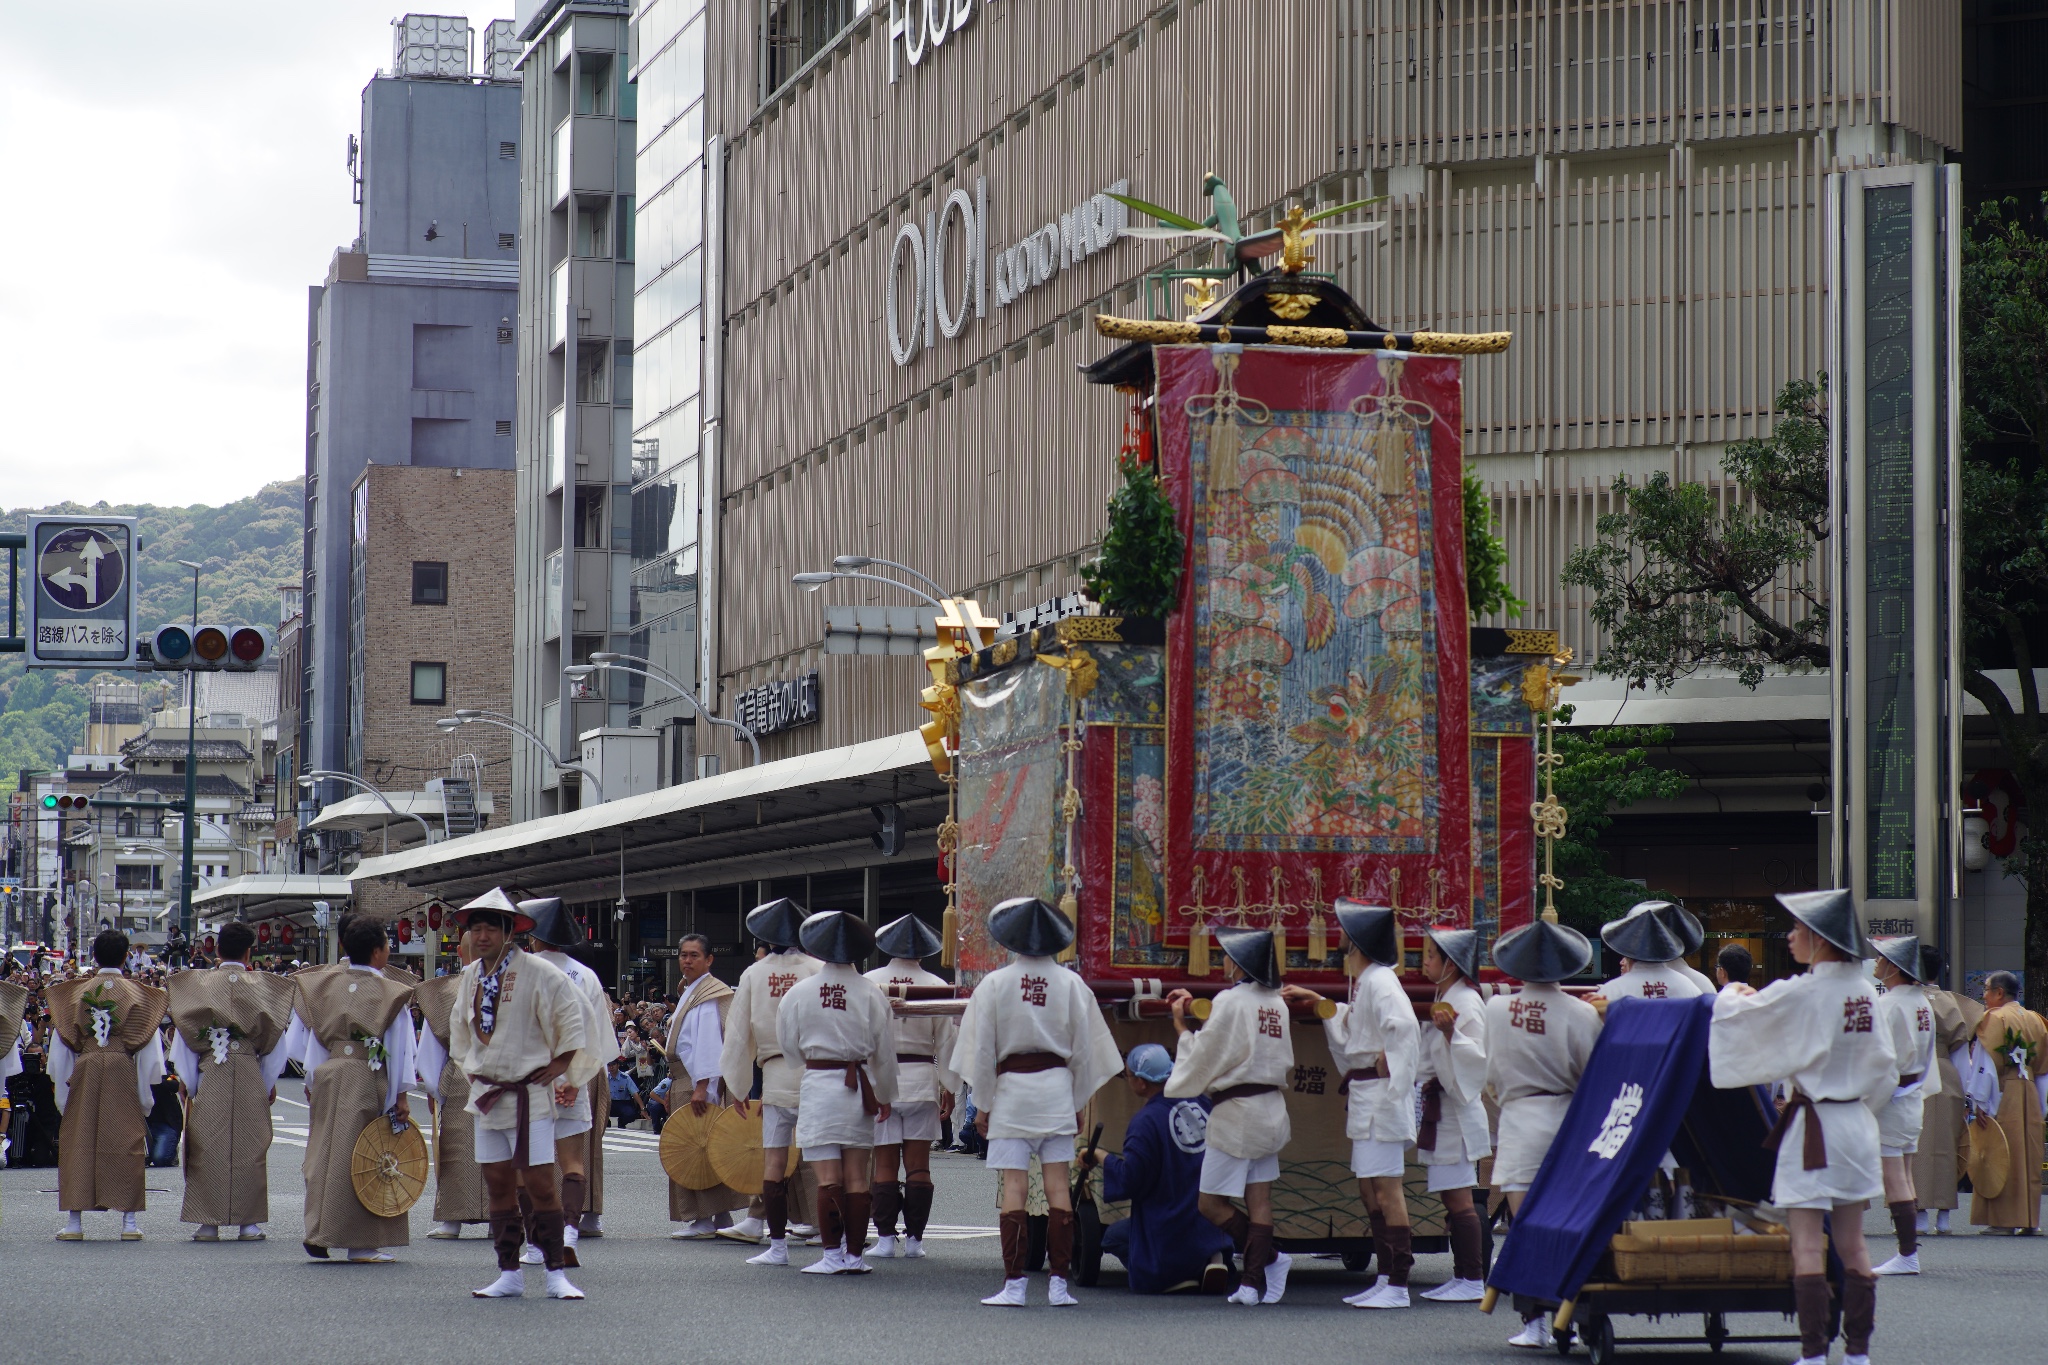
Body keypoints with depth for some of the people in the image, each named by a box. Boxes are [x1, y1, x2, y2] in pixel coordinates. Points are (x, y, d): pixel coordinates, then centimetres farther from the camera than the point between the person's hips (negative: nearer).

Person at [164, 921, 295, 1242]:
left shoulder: (198, 983, 0)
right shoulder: (264, 986, 1)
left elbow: (184, 1035, 0)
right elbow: (274, 1038, 6)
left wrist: (188, 1082, 6)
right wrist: (270, 1083, 15)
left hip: (209, 1076, 0)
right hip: (250, 1077, 0)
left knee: (208, 1146, 3)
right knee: (249, 1144, 5)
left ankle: (208, 1223, 1)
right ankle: (248, 1223, 5)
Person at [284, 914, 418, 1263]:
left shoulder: (323, 984, 5)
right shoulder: (390, 993, -7)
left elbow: (306, 1039, 8)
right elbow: (400, 1048, -5)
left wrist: (311, 1080, 17)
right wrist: (401, 1095, -1)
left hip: (326, 1076, 4)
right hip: (367, 1080, -4)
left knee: (325, 1154, 13)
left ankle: (318, 1233, 11)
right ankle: (362, 1243, 1)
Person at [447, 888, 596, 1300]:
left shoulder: (538, 973, -11)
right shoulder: (469, 977, 9)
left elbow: (575, 1015, -8)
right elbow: (459, 1023, 26)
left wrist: (562, 1063, -7)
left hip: (528, 1092, -6)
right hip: (485, 1093, 6)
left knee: (540, 1183, -8)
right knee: (499, 1185, 6)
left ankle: (557, 1274, -4)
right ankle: (508, 1274, 10)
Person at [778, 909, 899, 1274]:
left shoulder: (800, 992, -4)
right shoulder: (871, 993, -3)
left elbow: (788, 1044, 7)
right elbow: (884, 1050, 4)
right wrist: (885, 1095, 17)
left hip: (817, 1083, -1)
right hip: (859, 1088, 1)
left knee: (828, 1177, -1)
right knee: (857, 1177, 7)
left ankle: (832, 1255, -3)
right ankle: (854, 1254, 8)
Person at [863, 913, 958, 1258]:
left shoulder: (868, 983, -4)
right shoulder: (937, 987, -1)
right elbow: (946, 1041, 4)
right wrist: (948, 1086, 13)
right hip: (922, 1080, 1)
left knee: (885, 1163, 2)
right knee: (918, 1163, 5)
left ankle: (885, 1238, 0)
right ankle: (914, 1239, 3)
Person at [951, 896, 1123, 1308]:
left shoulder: (994, 984, -4)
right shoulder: (1071, 984, 1)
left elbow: (982, 1050, 0)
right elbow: (1084, 1050, 7)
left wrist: (982, 1104, 9)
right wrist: (1079, 1103, 18)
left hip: (1010, 1088, -1)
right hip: (1058, 1087, 2)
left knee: (1013, 1187, -2)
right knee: (1059, 1187, 3)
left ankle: (1013, 1284, -6)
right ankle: (1058, 1282, 0)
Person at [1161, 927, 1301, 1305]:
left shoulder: (1230, 1001, -14)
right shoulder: (1277, 1002, 8)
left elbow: (1204, 1059, -9)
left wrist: (1182, 1026, 6)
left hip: (1235, 1113, -8)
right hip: (1271, 1109, 8)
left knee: (1211, 1203, 0)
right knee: (1259, 1201, 6)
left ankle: (1271, 1259, -3)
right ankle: (1253, 1281, 3)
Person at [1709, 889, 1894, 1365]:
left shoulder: (1800, 993, -16)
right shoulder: (1865, 991, 4)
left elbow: (1733, 1017, -8)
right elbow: (1885, 1063, 11)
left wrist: (1732, 994, 14)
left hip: (1813, 1125, -7)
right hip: (1857, 1124, 7)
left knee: (1808, 1245, -4)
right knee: (1852, 1242, 11)